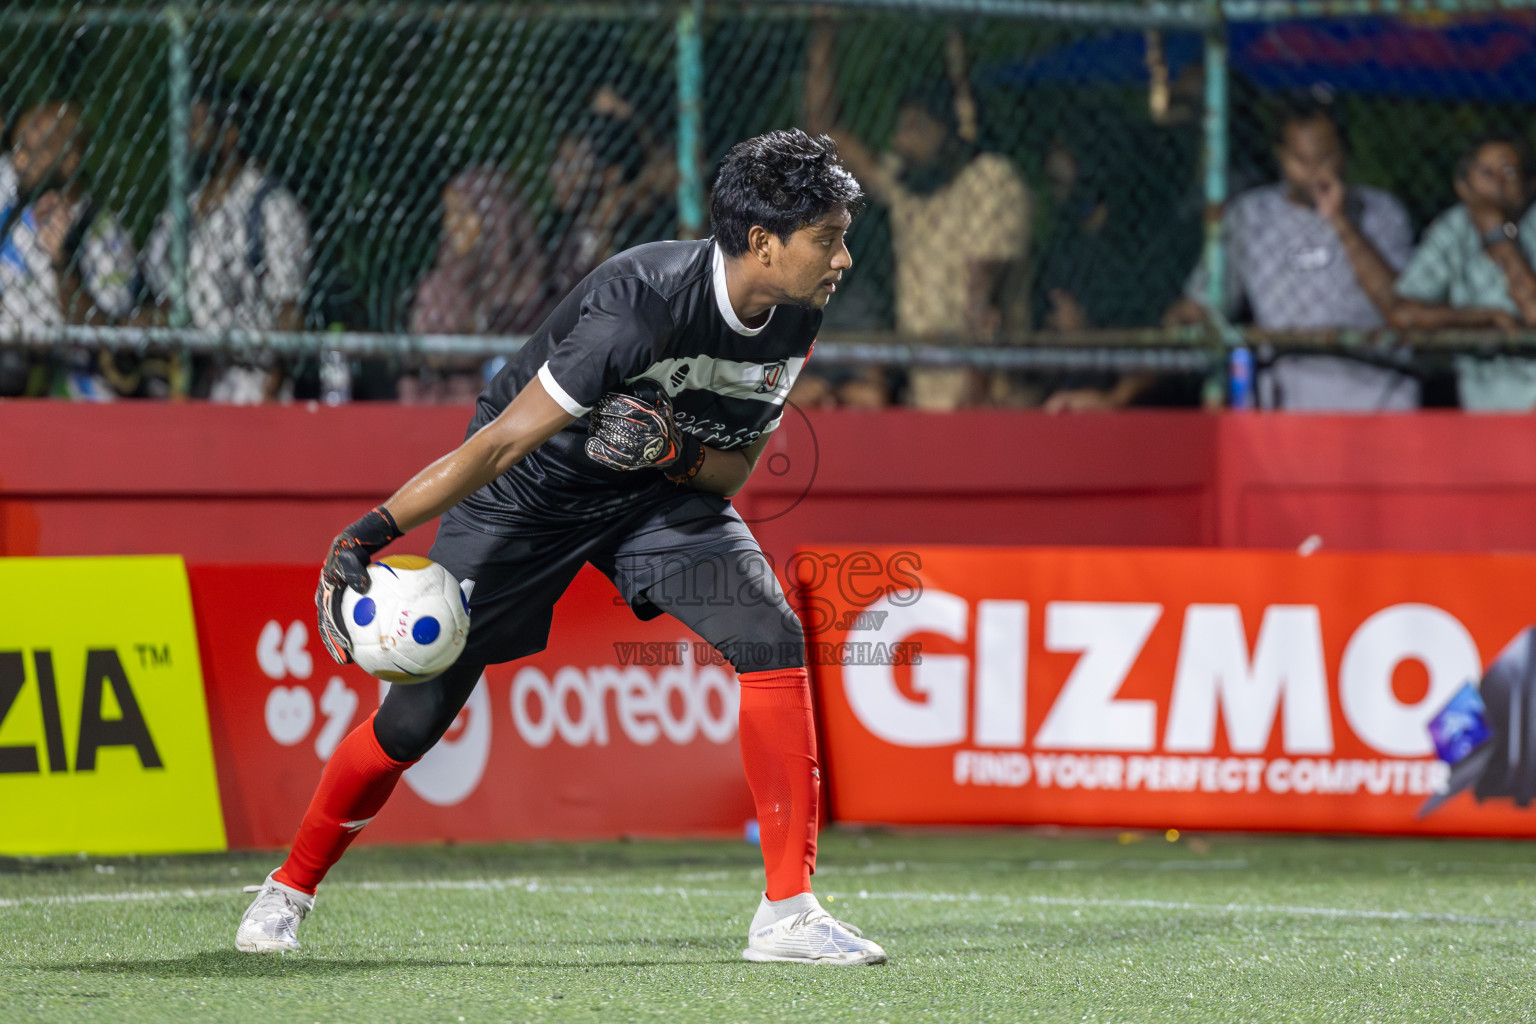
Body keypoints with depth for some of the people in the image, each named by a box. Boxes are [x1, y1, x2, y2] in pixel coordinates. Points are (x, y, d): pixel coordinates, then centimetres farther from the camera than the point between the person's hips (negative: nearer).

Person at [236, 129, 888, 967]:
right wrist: (365, 537, -39)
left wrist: (675, 453, -26)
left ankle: (788, 913, -14)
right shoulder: (645, 302, -34)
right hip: (533, 491, -5)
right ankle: (289, 890, 21)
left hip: (661, 492, 6)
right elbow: (505, 440, -34)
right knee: (417, 715, -5)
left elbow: (733, 471, -1)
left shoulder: (791, 324, -12)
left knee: (771, 637, -17)